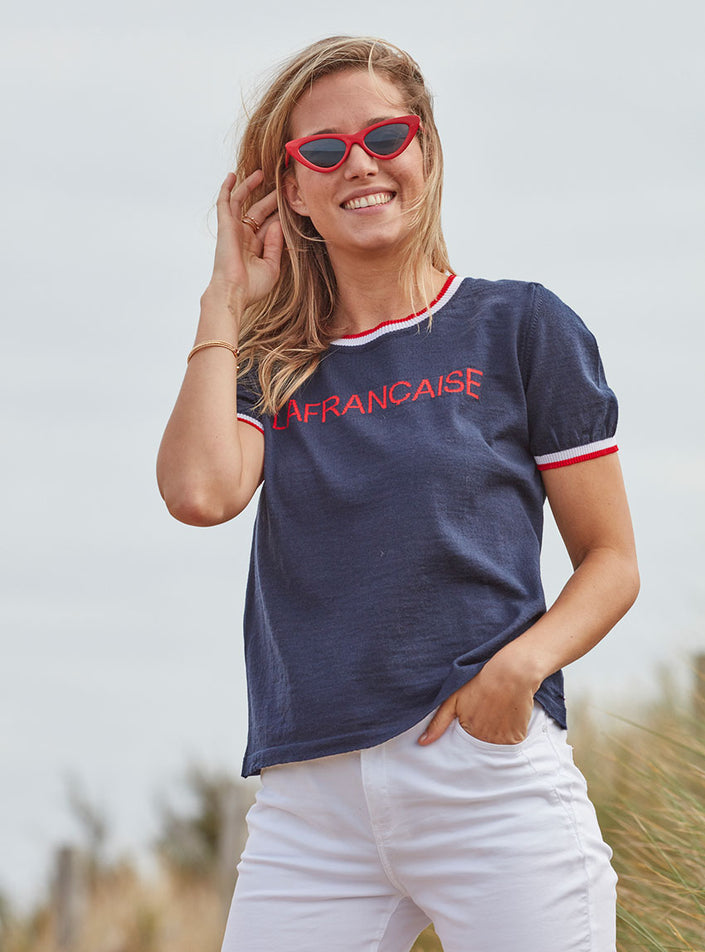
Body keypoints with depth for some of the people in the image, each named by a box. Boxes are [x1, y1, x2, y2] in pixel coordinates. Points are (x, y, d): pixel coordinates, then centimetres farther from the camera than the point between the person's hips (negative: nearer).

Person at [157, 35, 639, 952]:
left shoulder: (520, 326, 7)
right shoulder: (273, 363, 14)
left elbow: (611, 560, 7)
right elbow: (201, 490, -8)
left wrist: (522, 663, -13)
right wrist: (228, 295, 5)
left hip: (491, 777, -2)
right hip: (308, 800, 2)